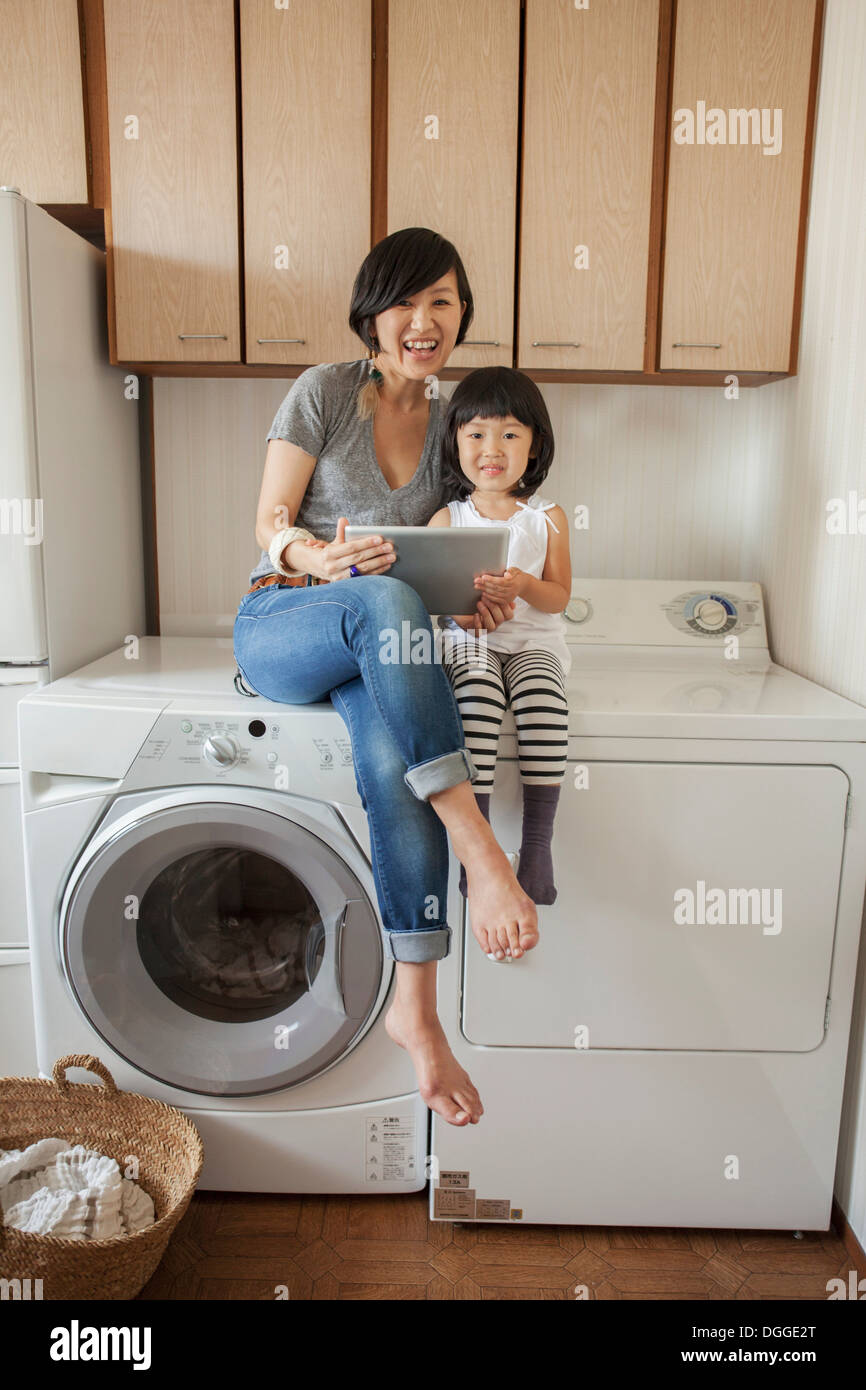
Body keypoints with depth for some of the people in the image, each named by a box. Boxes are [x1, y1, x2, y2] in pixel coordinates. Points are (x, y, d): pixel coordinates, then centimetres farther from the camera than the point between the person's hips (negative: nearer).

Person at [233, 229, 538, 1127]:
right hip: (278, 624, -2)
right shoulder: (324, 391, 1)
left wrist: (482, 604, -12)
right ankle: (481, 856, -41)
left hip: (376, 644, 2)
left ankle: (414, 1008, -28)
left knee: (393, 752, -33)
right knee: (385, 600, -38)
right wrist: (318, 556, -27)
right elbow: (271, 520, -3)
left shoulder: (453, 426, 12)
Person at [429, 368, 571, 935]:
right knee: (477, 702, -33)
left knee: (544, 704, -31)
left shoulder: (547, 518, 6)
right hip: (470, 640, 0)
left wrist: (524, 585, -20)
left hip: (534, 641, 0)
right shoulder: (448, 519, 7)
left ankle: (538, 840, -21)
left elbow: (559, 595, 1)